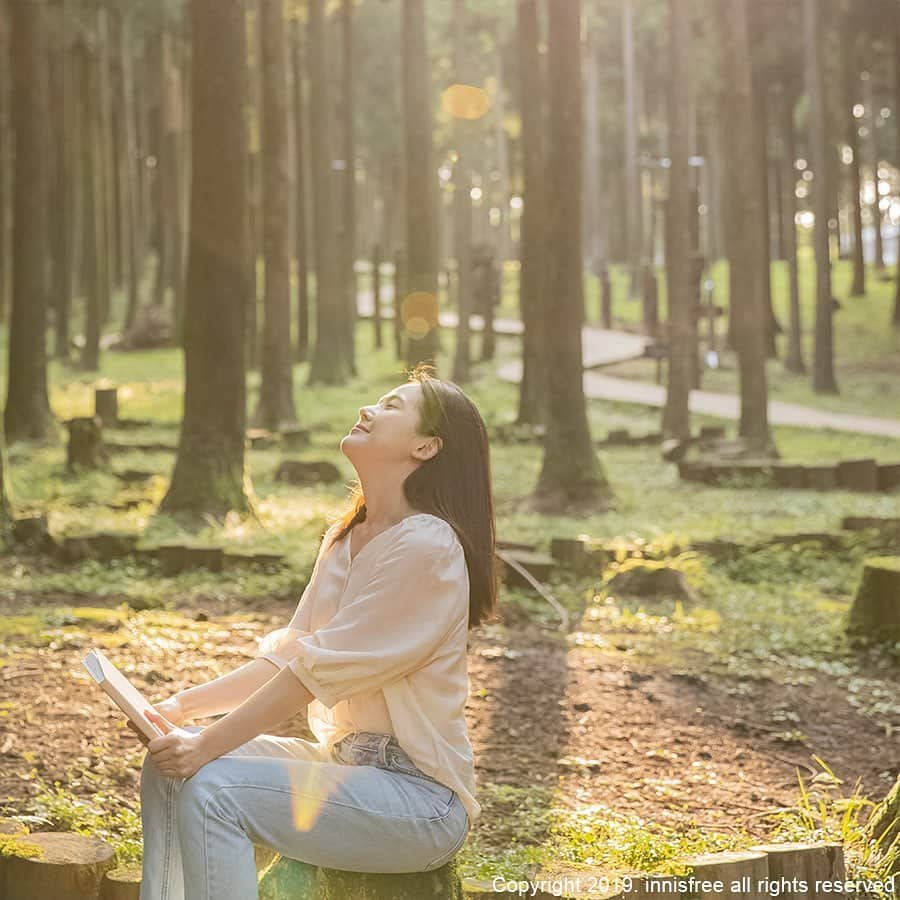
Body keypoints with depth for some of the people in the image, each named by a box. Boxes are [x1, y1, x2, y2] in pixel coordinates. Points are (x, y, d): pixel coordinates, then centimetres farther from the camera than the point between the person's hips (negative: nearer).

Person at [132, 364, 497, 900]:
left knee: (212, 789, -24)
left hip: (420, 796, -9)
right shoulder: (344, 541, 14)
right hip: (348, 762, 9)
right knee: (171, 764, -2)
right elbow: (287, 655, 11)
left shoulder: (426, 548, -17)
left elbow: (322, 670, -21)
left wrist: (207, 744, -20)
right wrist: (183, 707, -2)